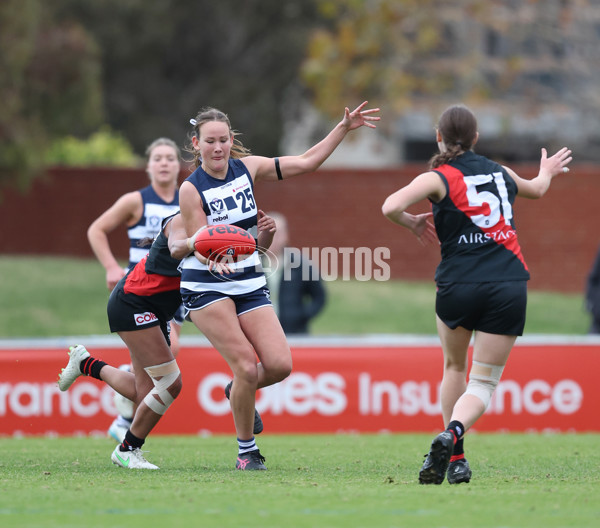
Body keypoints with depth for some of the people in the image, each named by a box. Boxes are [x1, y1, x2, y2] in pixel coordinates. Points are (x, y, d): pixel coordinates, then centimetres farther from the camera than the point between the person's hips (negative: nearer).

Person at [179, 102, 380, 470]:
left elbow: (305, 163, 5)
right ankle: (247, 450, 3)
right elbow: (201, 248, -13)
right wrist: (216, 260, -36)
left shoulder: (247, 168, 2)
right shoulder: (191, 190, -12)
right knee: (247, 367, -16)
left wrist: (344, 128, 0)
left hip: (250, 285, 5)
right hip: (206, 288, -5)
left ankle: (241, 391, 24)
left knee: (279, 365, -10)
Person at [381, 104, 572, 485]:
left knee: (455, 368, 24)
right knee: (484, 382, 1)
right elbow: (537, 189, 36)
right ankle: (452, 433, -28)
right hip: (509, 288, 1)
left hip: (458, 287, -1)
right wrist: (547, 171, 59)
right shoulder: (500, 172, 13)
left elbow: (391, 207, -18)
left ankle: (456, 457, 19)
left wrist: (413, 223, 3)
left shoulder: (438, 178, -1)